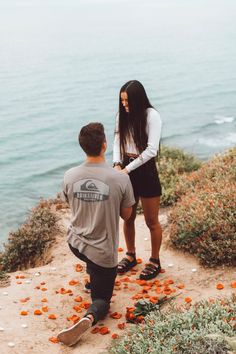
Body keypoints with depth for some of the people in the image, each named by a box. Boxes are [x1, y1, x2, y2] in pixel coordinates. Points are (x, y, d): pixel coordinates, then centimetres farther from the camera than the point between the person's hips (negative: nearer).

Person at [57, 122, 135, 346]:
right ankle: (89, 318, -19)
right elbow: (126, 215, -4)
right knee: (102, 299, 11)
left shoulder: (69, 176, -10)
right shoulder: (120, 179, -19)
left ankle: (93, 275, 50)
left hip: (75, 243, 4)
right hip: (103, 252, -4)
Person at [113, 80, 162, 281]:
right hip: (126, 169, 5)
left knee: (152, 221, 7)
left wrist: (128, 168, -21)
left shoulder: (152, 116, -15)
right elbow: (118, 141, 6)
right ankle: (131, 256, 37)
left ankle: (155, 262, 25)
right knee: (127, 218, 17)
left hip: (145, 170, -5)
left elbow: (152, 150, -20)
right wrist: (117, 163, -12)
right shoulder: (123, 115, 1)